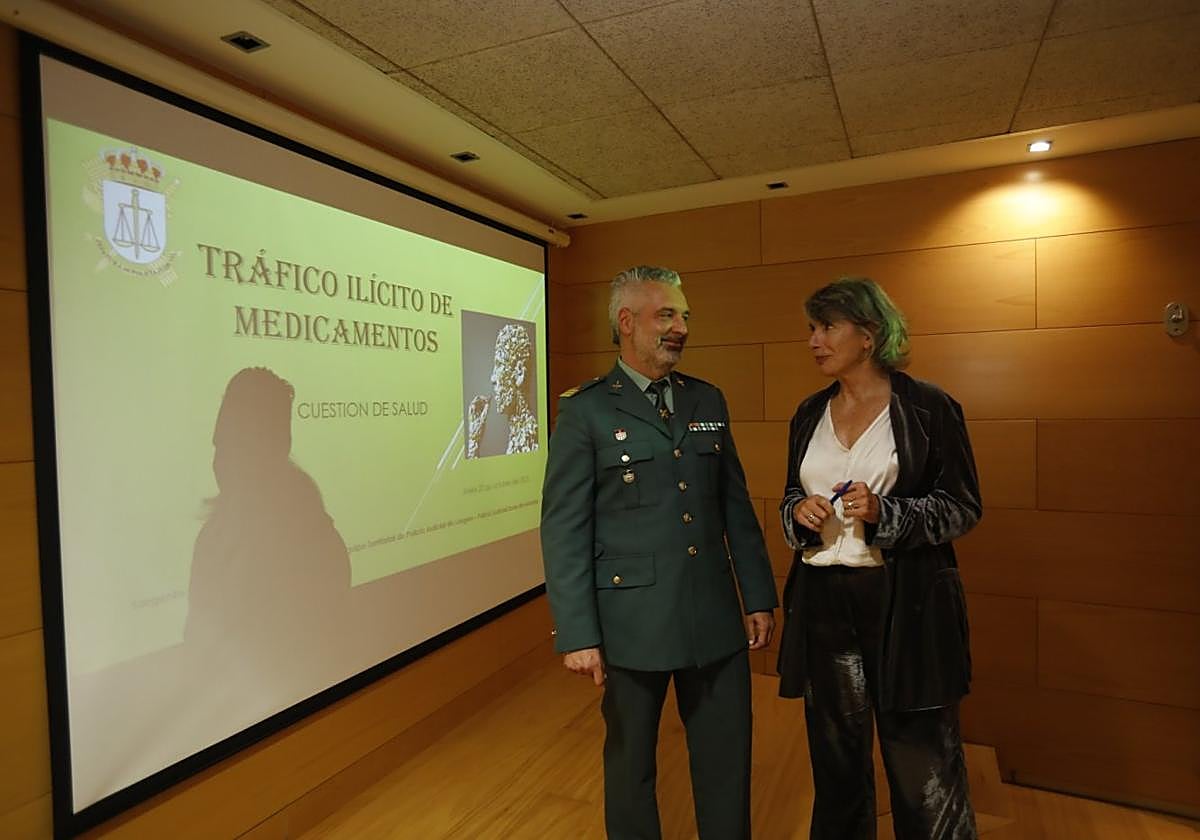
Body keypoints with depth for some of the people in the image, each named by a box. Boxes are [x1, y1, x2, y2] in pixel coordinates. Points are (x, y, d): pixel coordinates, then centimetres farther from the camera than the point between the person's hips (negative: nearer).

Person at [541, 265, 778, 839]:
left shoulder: (708, 401, 8)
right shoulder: (586, 410, -7)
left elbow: (736, 506, 11)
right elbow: (562, 529, -9)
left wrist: (759, 597, 9)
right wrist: (577, 635, -12)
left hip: (717, 619, 4)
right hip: (633, 623, -3)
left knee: (727, 764, 16)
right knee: (631, 764, 16)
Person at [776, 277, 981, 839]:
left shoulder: (928, 408, -5)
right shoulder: (809, 414, 9)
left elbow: (963, 508, -3)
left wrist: (885, 513, -18)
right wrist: (799, 512, -6)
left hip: (905, 604, -4)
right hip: (822, 602, 5)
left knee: (922, 767, 4)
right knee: (835, 756, 16)